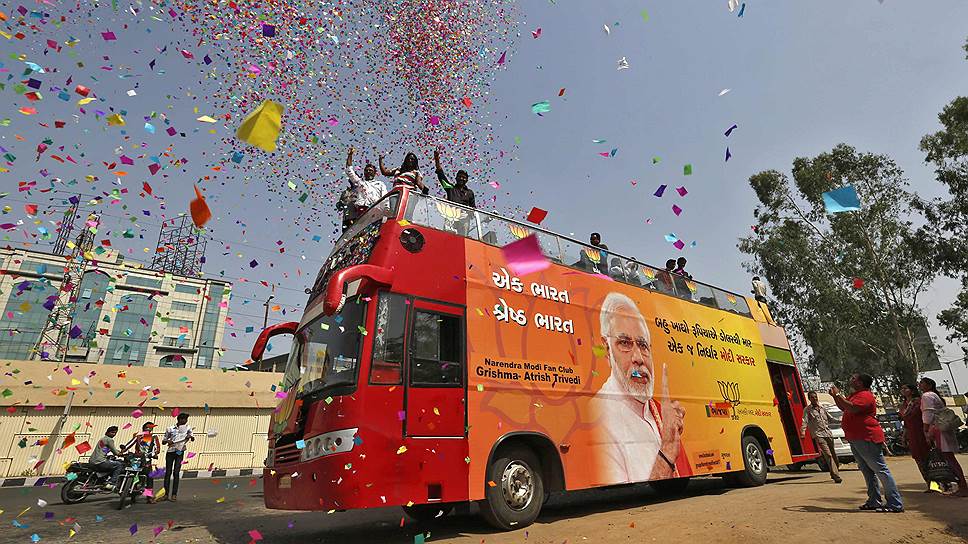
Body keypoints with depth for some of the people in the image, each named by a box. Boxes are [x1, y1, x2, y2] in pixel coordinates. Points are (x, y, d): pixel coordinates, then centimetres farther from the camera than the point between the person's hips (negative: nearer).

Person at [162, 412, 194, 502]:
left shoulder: (187, 428, 7)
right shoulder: (170, 429, 4)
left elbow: (192, 438, 0)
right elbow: (163, 441, 8)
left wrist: (191, 437, -23)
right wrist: (167, 441, -14)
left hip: (180, 452, 0)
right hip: (170, 452, 0)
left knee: (176, 473, -6)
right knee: (168, 472, -1)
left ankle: (174, 494, -5)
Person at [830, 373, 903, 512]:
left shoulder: (865, 395, -14)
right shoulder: (855, 395, 18)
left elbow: (851, 408, -29)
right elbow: (843, 407, 28)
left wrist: (838, 394, -21)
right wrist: (834, 395, 16)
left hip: (867, 439, -11)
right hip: (855, 439, 11)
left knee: (881, 470, -7)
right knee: (867, 471, 15)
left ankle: (896, 504, -3)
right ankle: (874, 501, 22)